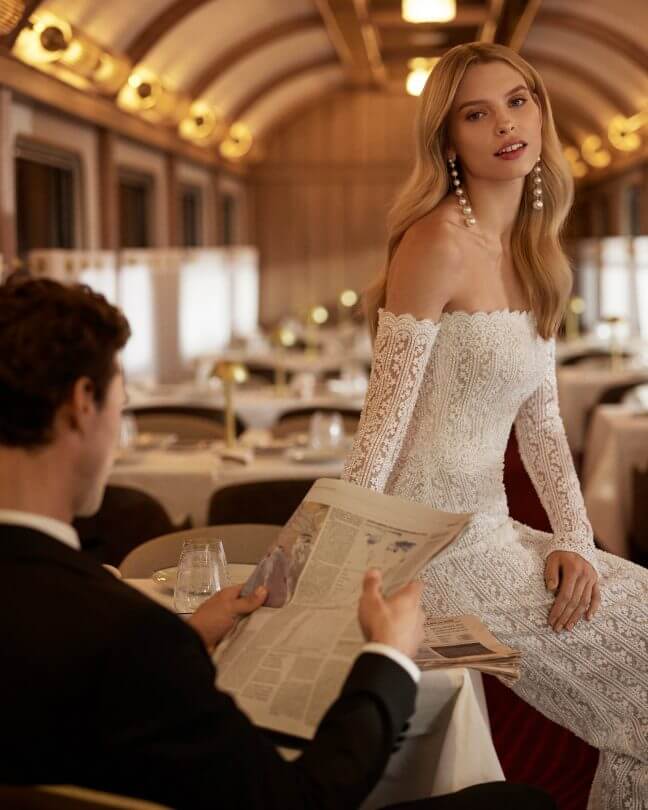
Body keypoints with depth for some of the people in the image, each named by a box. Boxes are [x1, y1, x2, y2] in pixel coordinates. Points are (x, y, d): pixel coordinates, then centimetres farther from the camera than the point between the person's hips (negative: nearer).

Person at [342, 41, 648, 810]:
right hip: (432, 545, -8)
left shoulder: (534, 255, 10)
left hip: (489, 531, 8)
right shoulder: (440, 241, -16)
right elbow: (384, 420, -18)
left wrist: (575, 539, 0)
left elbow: (541, 419, 10)